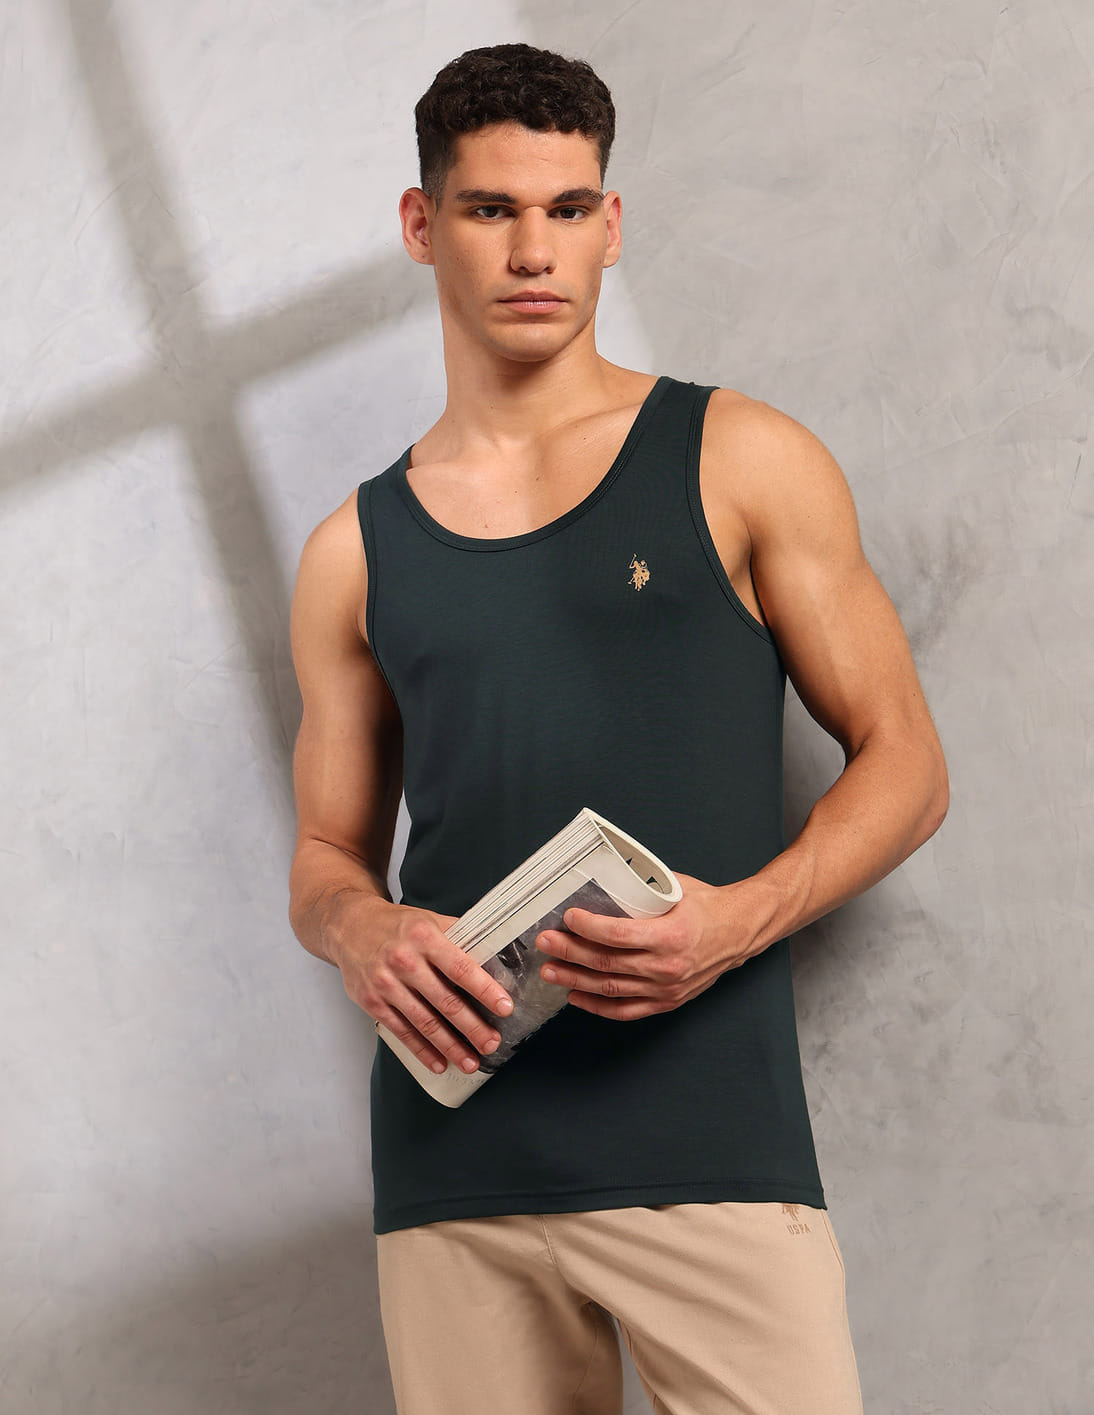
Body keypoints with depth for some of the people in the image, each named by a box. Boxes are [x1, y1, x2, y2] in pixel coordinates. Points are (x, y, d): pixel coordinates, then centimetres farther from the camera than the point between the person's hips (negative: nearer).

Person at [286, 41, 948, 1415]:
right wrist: (364, 933, -5)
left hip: (705, 1142, -2)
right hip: (450, 1161, 3)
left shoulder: (740, 462, 6)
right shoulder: (355, 552, 14)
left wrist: (741, 918, -12)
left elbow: (904, 761, 5)